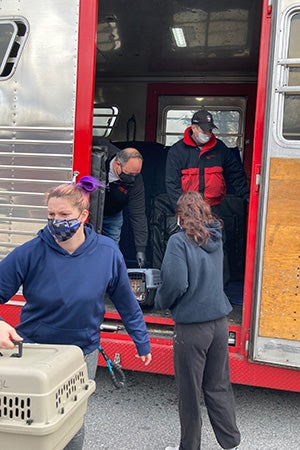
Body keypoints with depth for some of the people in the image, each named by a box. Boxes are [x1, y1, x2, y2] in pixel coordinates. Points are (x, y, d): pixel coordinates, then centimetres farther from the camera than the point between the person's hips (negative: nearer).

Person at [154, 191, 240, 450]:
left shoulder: (180, 241, -12)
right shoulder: (216, 239, 6)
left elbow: (175, 283, -19)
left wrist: (161, 303, -1)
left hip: (192, 325, -6)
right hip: (219, 322, 6)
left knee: (189, 391, 10)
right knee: (218, 387, 18)